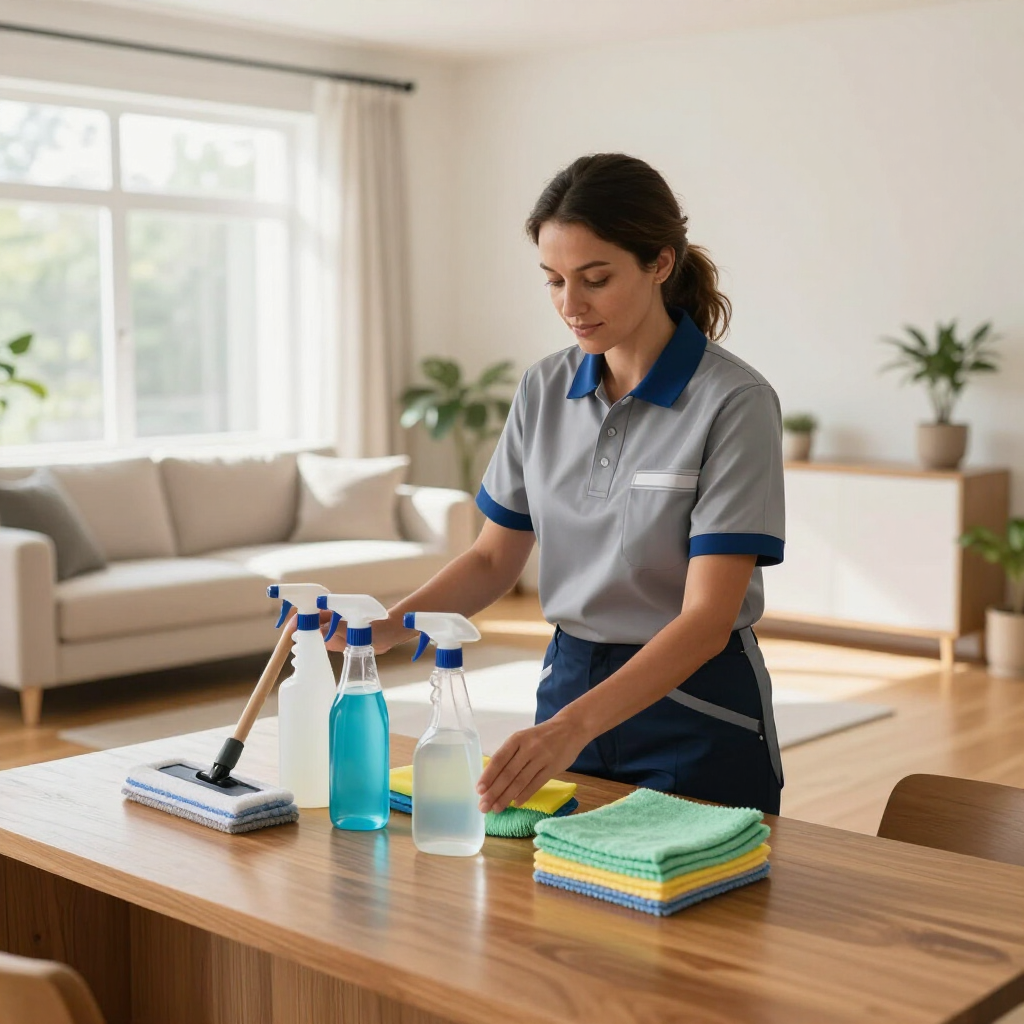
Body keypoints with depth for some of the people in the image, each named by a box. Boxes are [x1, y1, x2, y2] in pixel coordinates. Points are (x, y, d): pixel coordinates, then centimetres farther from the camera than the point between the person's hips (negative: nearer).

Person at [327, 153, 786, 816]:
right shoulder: (545, 389, 0)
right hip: (569, 685, 5)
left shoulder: (733, 401, -18)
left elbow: (707, 618, -24)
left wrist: (572, 726, -36)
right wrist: (386, 628, -11)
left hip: (695, 715, -5)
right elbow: (495, 559, 6)